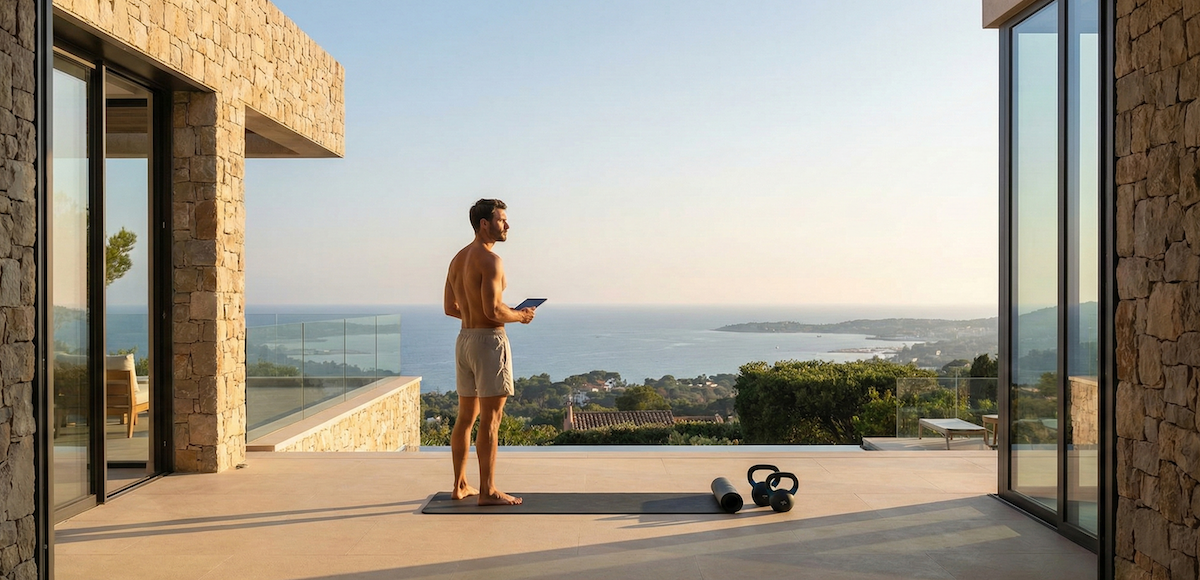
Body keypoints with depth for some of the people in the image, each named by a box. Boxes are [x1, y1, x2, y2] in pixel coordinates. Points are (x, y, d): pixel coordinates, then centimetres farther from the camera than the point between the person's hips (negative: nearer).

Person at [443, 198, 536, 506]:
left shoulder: (458, 259, 13)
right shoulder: (490, 260, -15)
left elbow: (450, 308, 16)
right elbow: (494, 310, -22)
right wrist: (521, 316, -5)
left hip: (465, 339, 9)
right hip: (489, 340, -9)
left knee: (465, 416, 15)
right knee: (490, 418, -4)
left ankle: (460, 485, 22)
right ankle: (488, 491, 1)